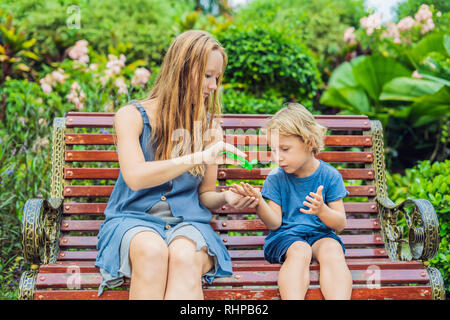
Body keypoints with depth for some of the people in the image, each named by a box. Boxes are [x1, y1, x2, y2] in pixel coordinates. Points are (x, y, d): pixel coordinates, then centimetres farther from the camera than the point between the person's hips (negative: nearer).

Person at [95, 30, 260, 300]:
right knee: (152, 251, -37)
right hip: (133, 218, -2)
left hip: (187, 221, 2)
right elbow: (135, 176, -17)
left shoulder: (211, 128, 10)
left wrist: (226, 198, -9)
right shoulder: (132, 115, 0)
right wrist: (199, 158, -24)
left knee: (185, 256, -34)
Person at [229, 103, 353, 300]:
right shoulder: (276, 178, 2)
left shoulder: (329, 176, 0)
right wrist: (259, 203, -21)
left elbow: (340, 224, -1)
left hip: (320, 234, 1)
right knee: (299, 252, -33)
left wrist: (322, 210, -22)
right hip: (285, 236, 0)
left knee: (332, 250, -32)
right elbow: (275, 223, -2)